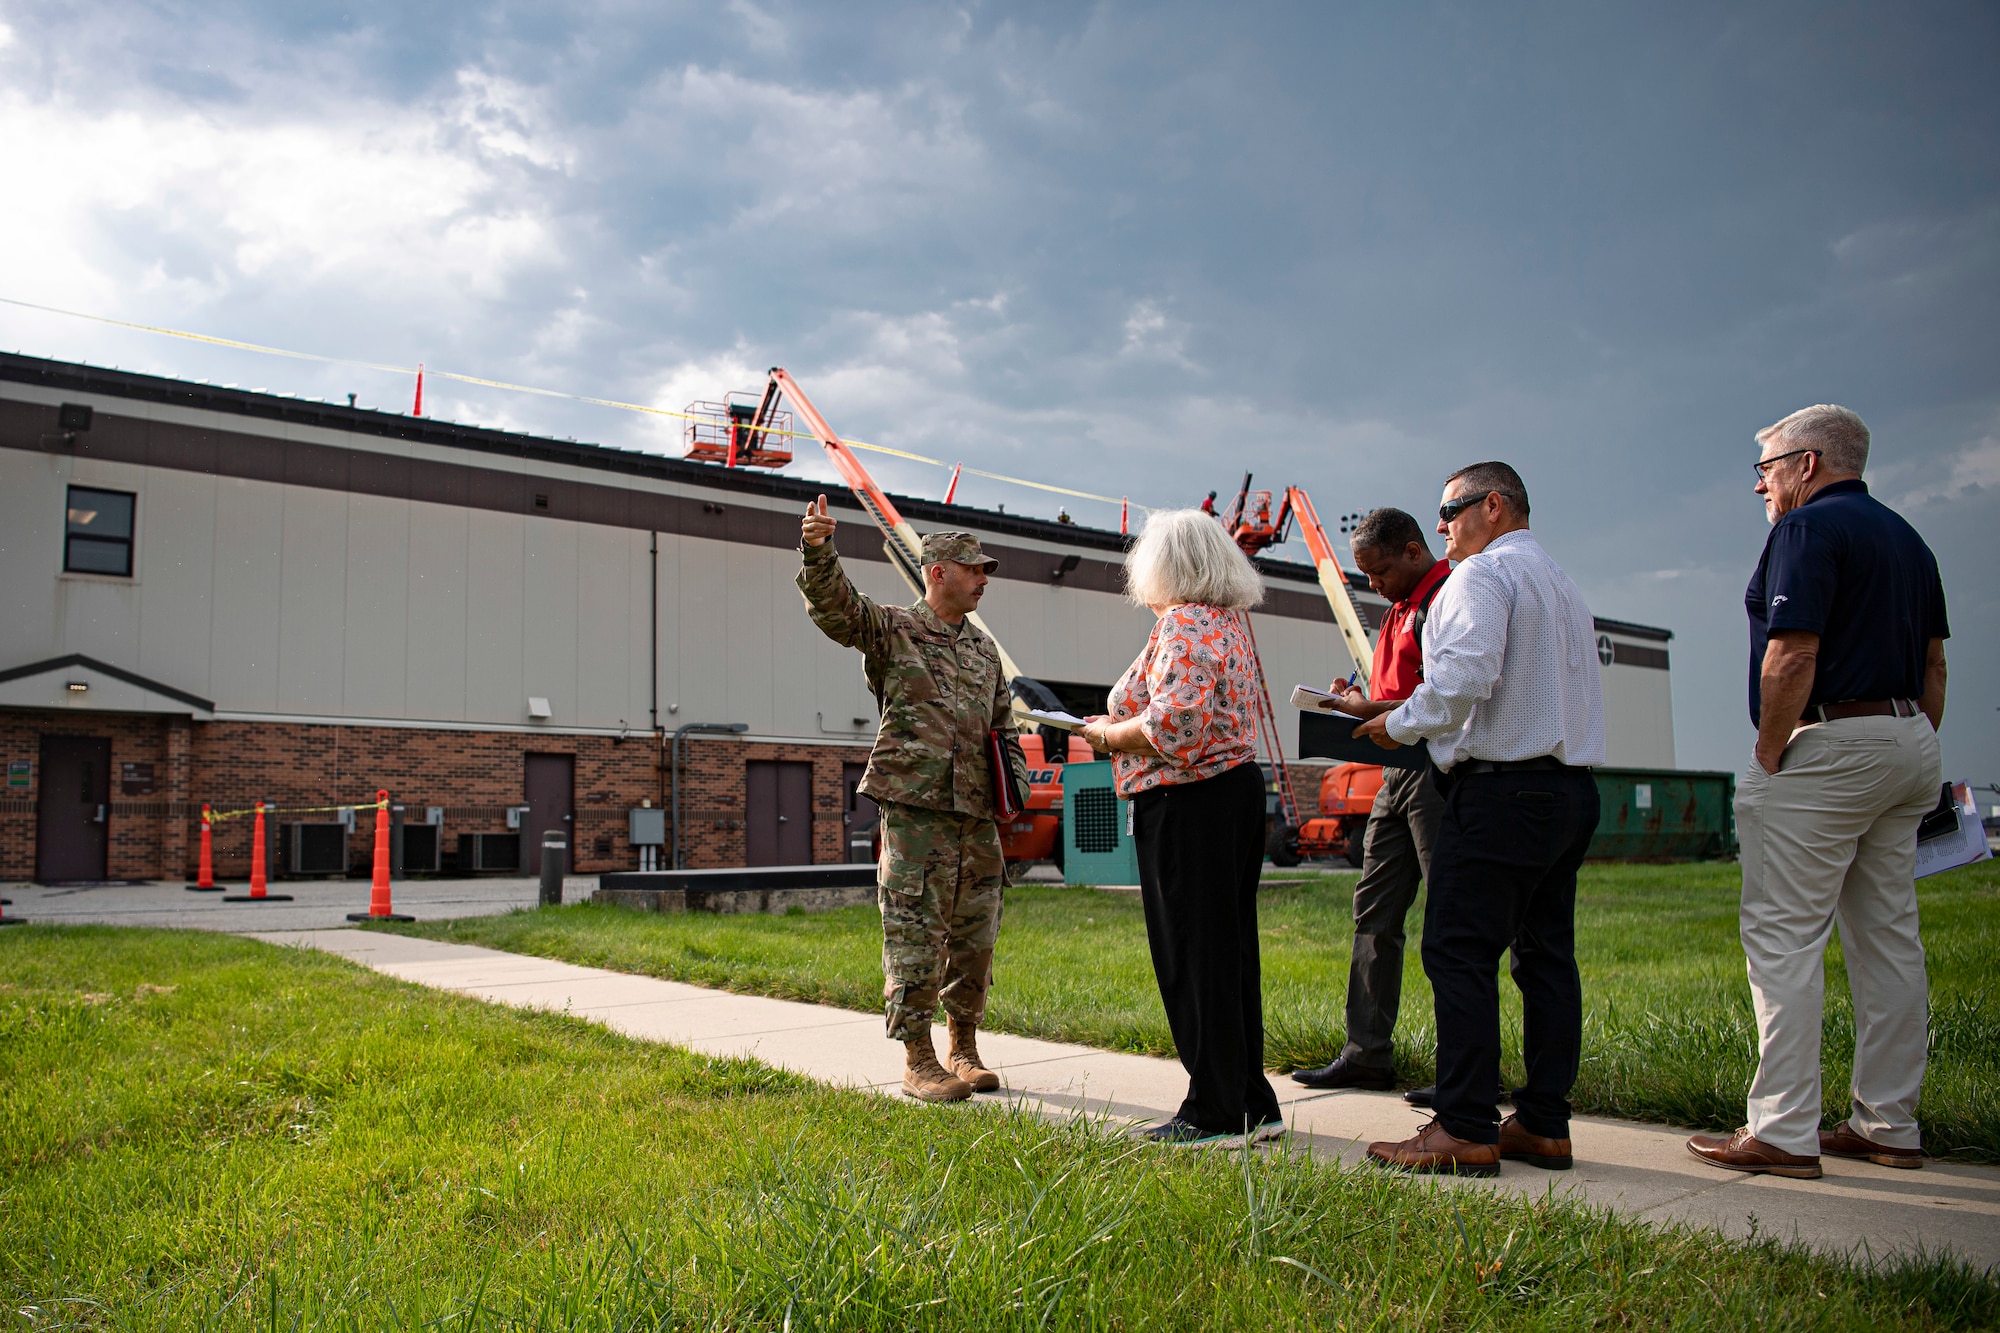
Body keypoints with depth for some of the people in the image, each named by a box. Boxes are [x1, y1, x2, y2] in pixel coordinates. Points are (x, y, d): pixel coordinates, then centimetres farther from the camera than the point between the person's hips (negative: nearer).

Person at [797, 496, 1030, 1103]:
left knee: (975, 936, 10)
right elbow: (835, 607, -17)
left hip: (978, 813, 6)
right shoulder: (892, 630, 1)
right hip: (915, 808, -6)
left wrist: (1016, 782, 11)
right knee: (916, 934, -5)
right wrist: (818, 552, -35)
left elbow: (1004, 728, 25)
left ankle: (964, 1050, 23)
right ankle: (918, 1061, 4)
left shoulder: (984, 649, 19)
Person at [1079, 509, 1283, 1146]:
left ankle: (1215, 1113, 6)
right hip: (1240, 787, 10)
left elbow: (1175, 724, -26)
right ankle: (1251, 1105, 22)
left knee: (1194, 955, -1)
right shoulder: (1231, 621, 15)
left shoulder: (1183, 624, -14)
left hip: (1188, 805, -10)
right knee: (1232, 951, 14)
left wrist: (1107, 735, -10)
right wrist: (1120, 725, 17)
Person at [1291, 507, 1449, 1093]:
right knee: (1374, 912, 8)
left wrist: (1371, 708, -14)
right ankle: (1367, 1053, 13)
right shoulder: (1400, 609, 22)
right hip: (1396, 774, 10)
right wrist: (1354, 700, 10)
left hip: (1436, 772, -10)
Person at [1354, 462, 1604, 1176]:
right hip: (1571, 788, 10)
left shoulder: (1482, 574, -6)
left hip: (1501, 789, -10)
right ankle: (1544, 1124, 12)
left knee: (1459, 954, -7)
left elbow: (1463, 676, -20)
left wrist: (1399, 724, -5)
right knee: (1546, 954, 9)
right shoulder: (1564, 585, 23)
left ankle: (1465, 1130, -7)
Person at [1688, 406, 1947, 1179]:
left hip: (1828, 741, -10)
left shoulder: (1809, 528, -10)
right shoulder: (1906, 537, 19)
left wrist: (1768, 760, -13)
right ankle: (1889, 1125, 17)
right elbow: (1934, 664, 18)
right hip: (1907, 741, 10)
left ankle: (1783, 1131, -7)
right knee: (1888, 938, 11)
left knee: (1783, 937, -7)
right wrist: (1915, 756, 20)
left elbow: (1792, 656, -20)